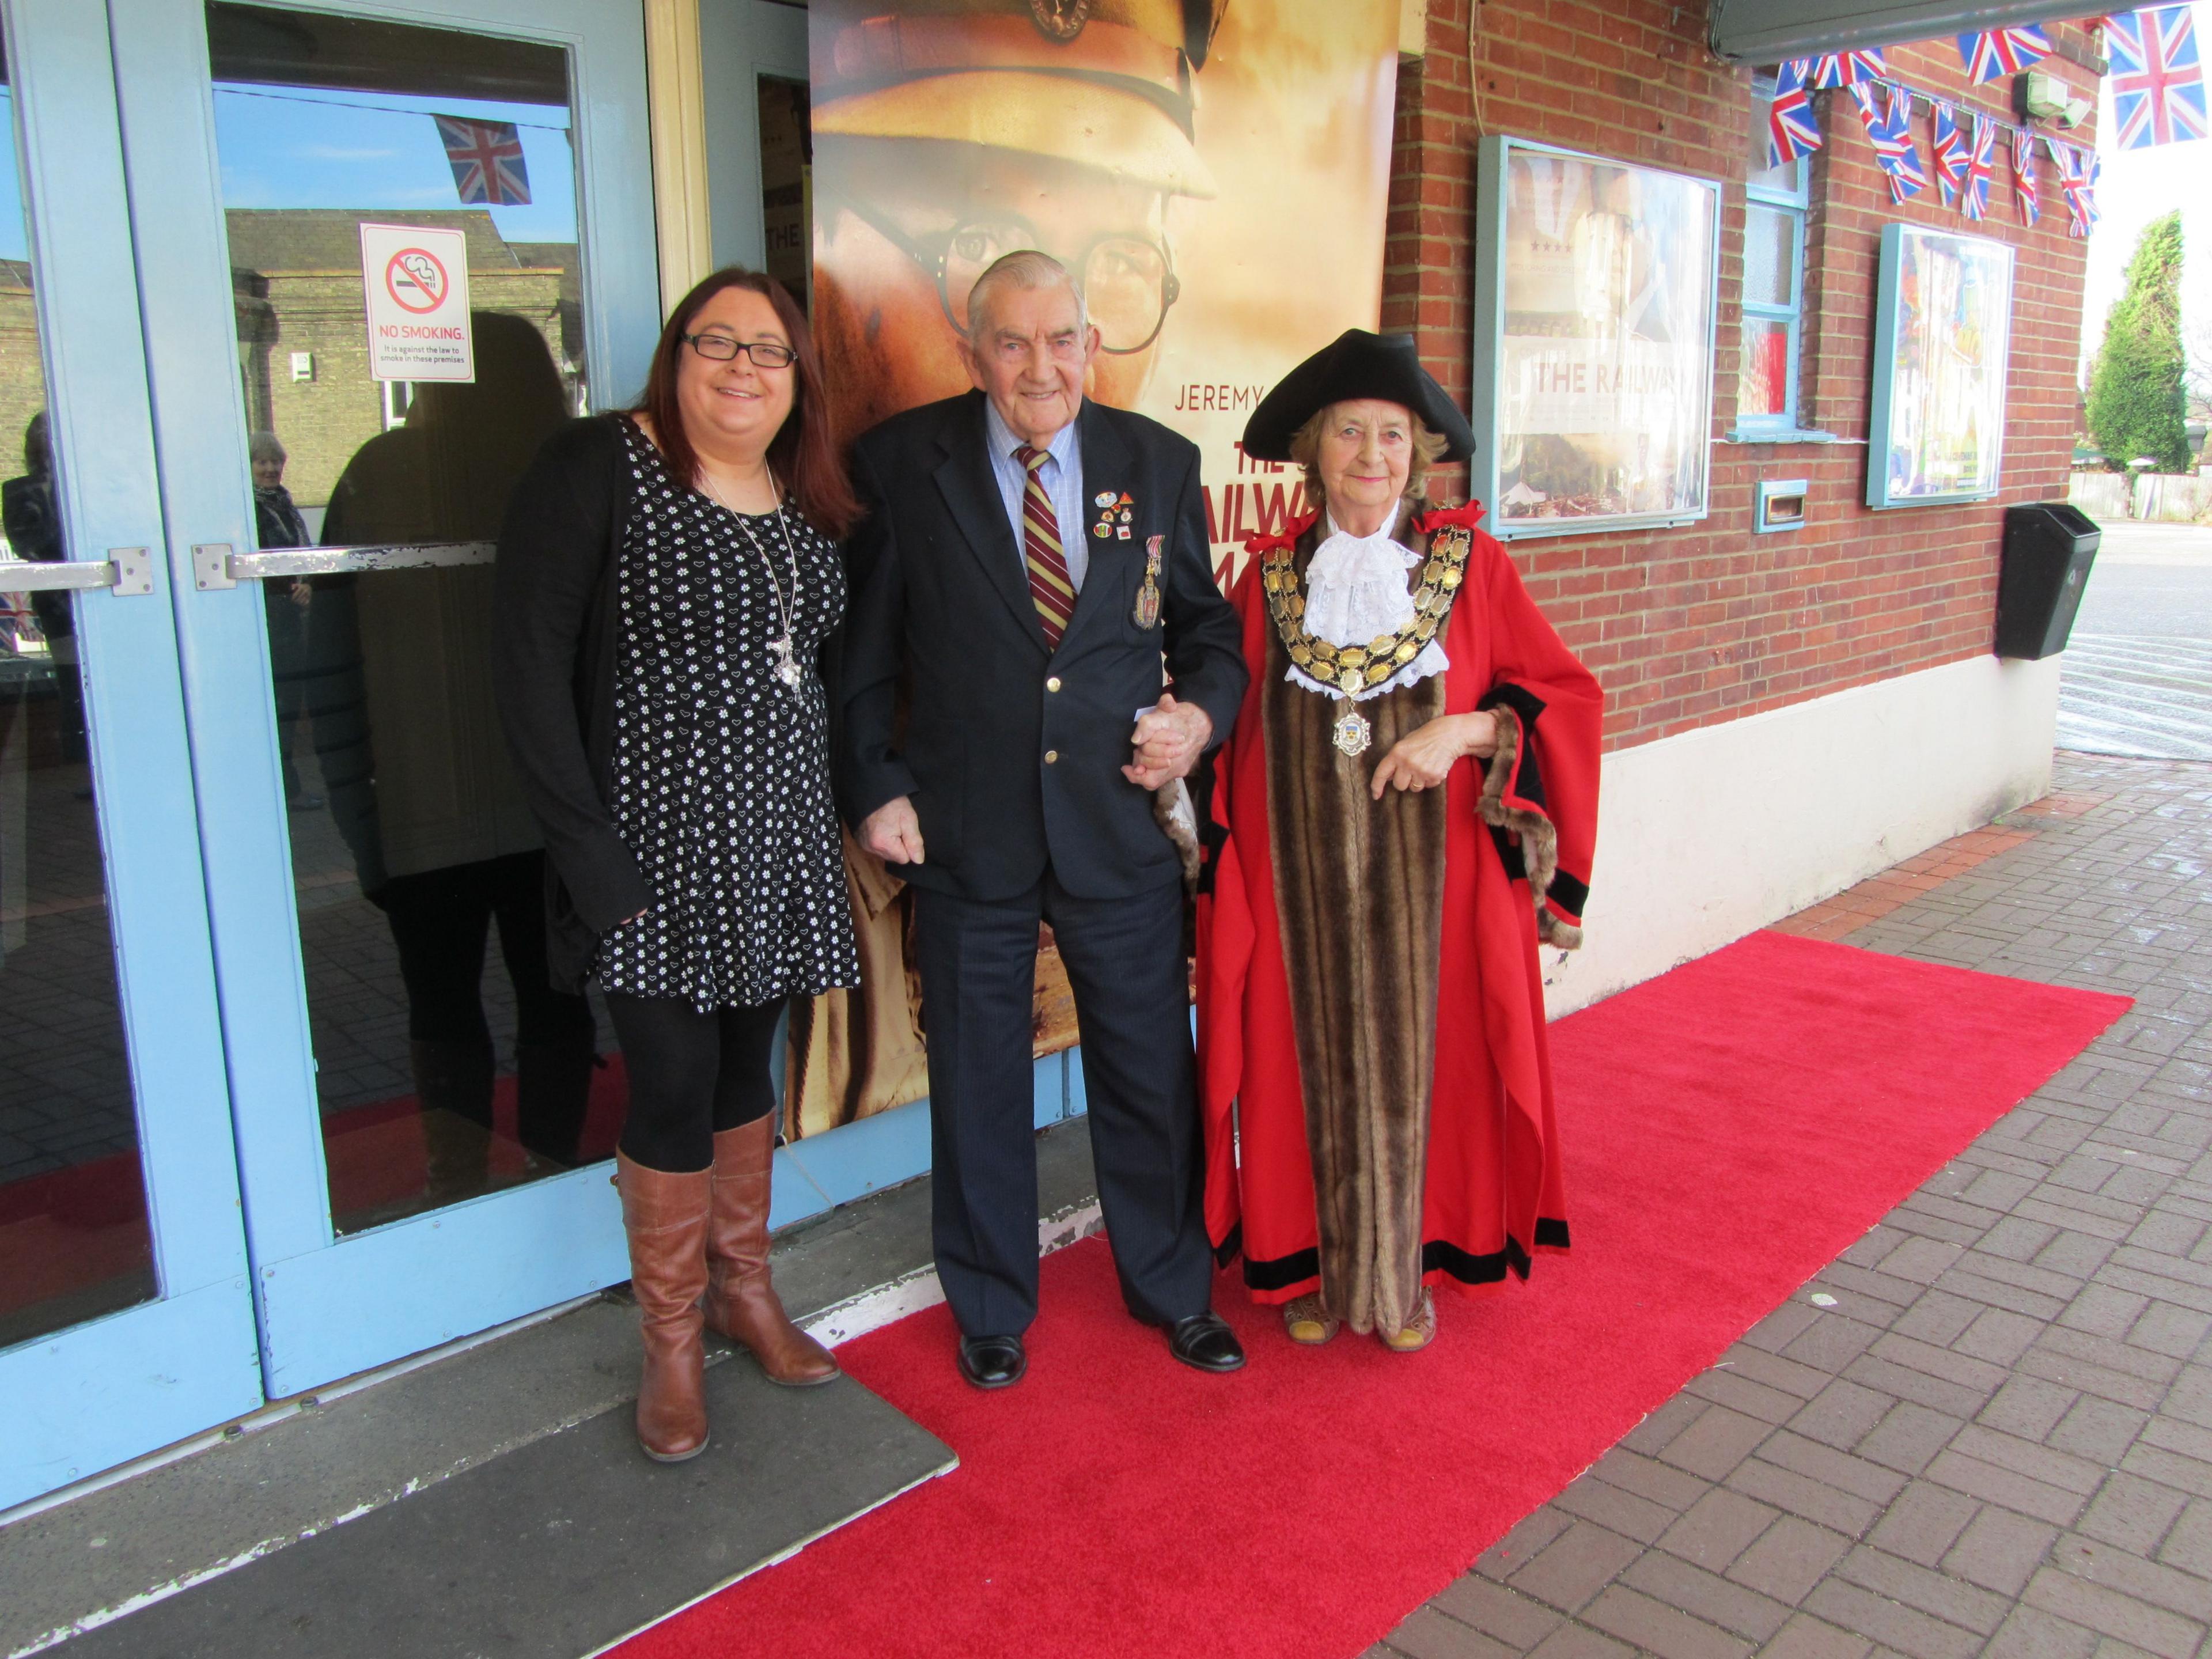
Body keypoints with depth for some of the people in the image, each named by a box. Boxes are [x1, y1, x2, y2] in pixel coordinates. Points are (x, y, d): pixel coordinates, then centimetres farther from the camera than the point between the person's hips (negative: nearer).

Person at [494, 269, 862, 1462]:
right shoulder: (596, 468, -9)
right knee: (673, 1089, 1)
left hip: (776, 846, 6)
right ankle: (671, 1342, 22)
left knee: (746, 1064, 17)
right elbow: (530, 663, -13)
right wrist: (585, 848, -17)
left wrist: (856, 806, 4)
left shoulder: (806, 496, 10)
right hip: (657, 848, -5)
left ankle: (745, 1287, 36)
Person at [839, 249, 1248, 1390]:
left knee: (1152, 1074, 13)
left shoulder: (1158, 464, 3)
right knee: (976, 1082, 13)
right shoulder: (901, 463, -3)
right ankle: (990, 1308, 36)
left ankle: (1173, 1290, 37)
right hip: (966, 833, -1)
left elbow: (1207, 623, 12)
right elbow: (863, 647, 0)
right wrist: (874, 788, -7)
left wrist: (1203, 711, -7)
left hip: (1122, 825, 2)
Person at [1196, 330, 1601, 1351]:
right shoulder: (1271, 577, 6)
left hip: (1428, 873, -1)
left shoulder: (1469, 563, 0)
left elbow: (1567, 696, -1)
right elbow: (1235, 726, 10)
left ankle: (1412, 1266, 25)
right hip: (1302, 876, 1)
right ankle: (1320, 1266, 25)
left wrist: (1462, 731, -16)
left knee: (1417, 1061, 6)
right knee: (1314, 1062, 8)